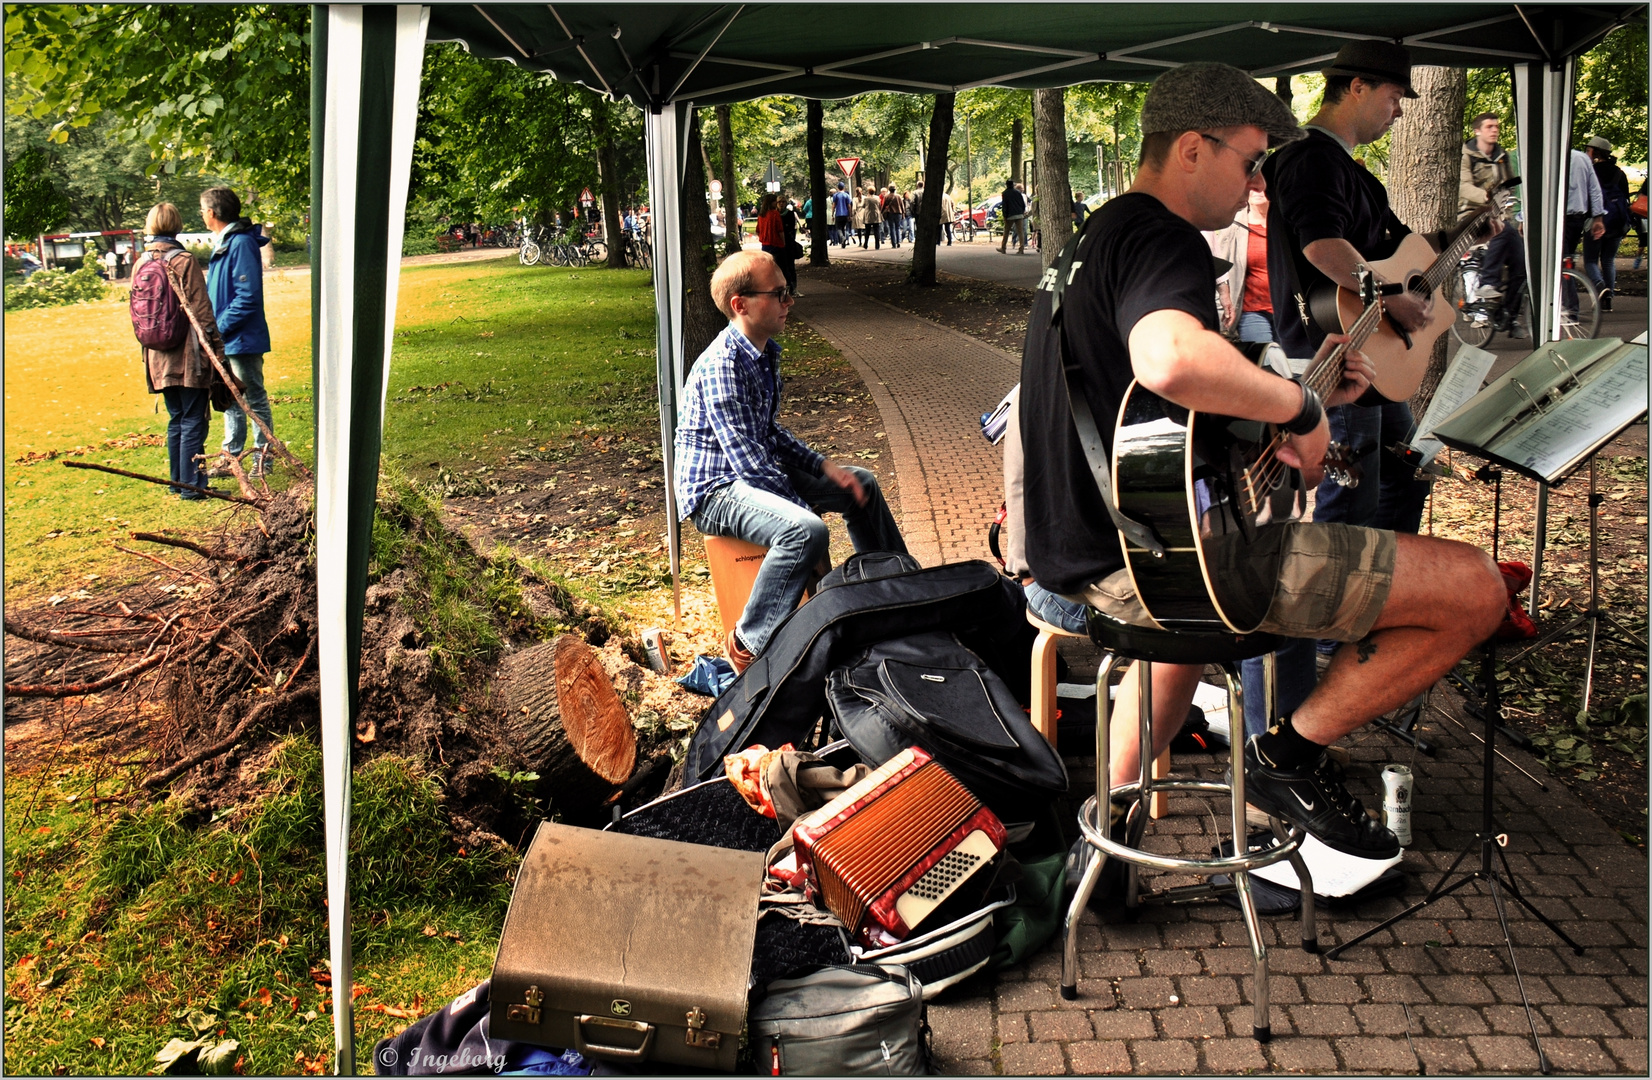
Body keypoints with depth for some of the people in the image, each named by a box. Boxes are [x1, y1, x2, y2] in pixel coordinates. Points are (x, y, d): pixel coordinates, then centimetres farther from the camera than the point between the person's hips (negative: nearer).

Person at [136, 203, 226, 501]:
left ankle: (177, 481, 20)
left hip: (158, 357, 7)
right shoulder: (184, 260, -12)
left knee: (176, 419, 16)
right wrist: (217, 346, -7)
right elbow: (200, 309, -13)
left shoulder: (140, 264, 8)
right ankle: (192, 485, -2)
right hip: (188, 354, -7)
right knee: (194, 421, -2)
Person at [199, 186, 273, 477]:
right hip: (224, 341, 10)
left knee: (255, 399, 1)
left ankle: (262, 458, 9)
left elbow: (247, 297, -22)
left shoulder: (241, 244, -17)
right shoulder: (223, 243, 13)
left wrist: (218, 328, -19)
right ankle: (231, 457, 24)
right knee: (230, 400, 15)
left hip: (241, 340, -10)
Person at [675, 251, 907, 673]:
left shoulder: (767, 353, 6)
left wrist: (822, 465, 4)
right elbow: (747, 459, -26)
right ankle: (747, 643, -21)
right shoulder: (722, 366, -25)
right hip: (714, 488, -10)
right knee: (806, 530, -36)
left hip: (756, 472, 10)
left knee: (860, 484, 19)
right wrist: (803, 502, -20)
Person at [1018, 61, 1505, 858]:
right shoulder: (1161, 238, -15)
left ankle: (1118, 799, 40)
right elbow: (1173, 360, -39)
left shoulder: (1095, 237, 18)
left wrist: (1303, 383, 16)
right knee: (1474, 590, -10)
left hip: (1081, 546, 11)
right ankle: (1292, 753, 5)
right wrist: (1299, 406, -21)